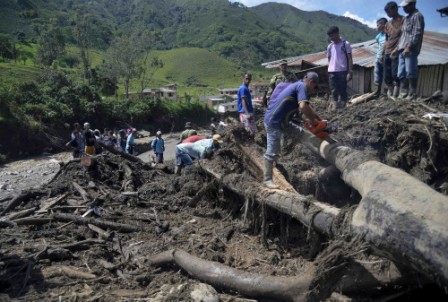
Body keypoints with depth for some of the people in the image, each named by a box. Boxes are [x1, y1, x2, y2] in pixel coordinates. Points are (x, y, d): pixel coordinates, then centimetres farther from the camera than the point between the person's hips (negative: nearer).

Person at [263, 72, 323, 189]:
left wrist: (320, 120, 19)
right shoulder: (302, 86, -11)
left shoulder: (297, 86, 18)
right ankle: (267, 179, 7)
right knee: (272, 152, -3)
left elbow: (307, 107, 24)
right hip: (274, 122, -10)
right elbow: (303, 107, -27)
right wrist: (313, 121, -12)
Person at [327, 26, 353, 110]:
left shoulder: (345, 44, -1)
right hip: (332, 71, 4)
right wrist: (329, 70, 9)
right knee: (334, 90, 5)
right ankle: (335, 106, 11)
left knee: (343, 90, -1)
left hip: (342, 71, -4)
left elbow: (350, 58, -2)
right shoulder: (330, 46, 11)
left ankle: (343, 106, 5)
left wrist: (350, 71, -9)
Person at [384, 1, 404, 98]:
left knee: (395, 75, -11)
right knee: (387, 76, 5)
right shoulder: (388, 23, 18)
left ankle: (394, 96, -11)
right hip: (387, 53, 7)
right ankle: (389, 95, 12)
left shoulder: (403, 20, -1)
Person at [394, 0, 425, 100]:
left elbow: (417, 34, -13)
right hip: (402, 50, 9)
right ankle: (403, 93, 9)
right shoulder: (406, 18, 23)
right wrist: (398, 47, 20)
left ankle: (412, 94, -5)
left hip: (411, 50, -9)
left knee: (410, 73, -10)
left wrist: (409, 47, -21)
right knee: (401, 73, 5)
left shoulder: (417, 16, -3)